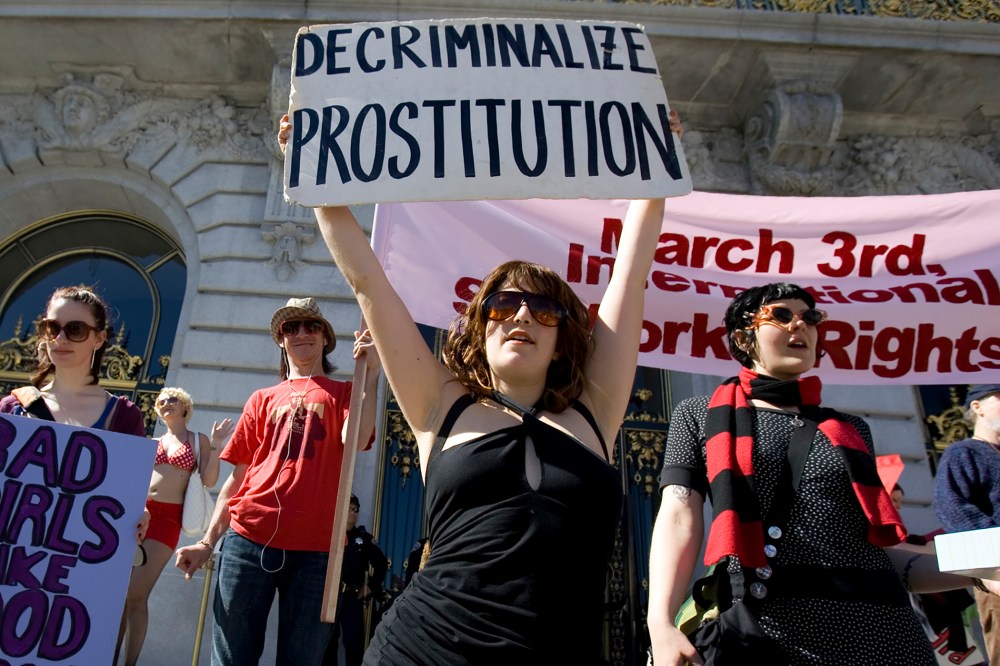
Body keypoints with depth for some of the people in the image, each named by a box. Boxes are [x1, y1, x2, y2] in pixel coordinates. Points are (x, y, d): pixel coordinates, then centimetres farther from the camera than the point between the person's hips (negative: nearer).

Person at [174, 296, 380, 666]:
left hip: (316, 547, -2)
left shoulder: (344, 393, 11)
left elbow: (355, 439, -11)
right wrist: (208, 540, 8)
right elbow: (238, 476, 15)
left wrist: (371, 372, -16)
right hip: (249, 538, 2)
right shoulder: (263, 399, 17)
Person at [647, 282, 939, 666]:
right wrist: (661, 623, -19)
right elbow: (679, 517, -5)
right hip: (764, 633, -3)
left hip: (879, 632, 4)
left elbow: (873, 541, 18)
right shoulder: (701, 415, 7)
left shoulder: (850, 429, 17)